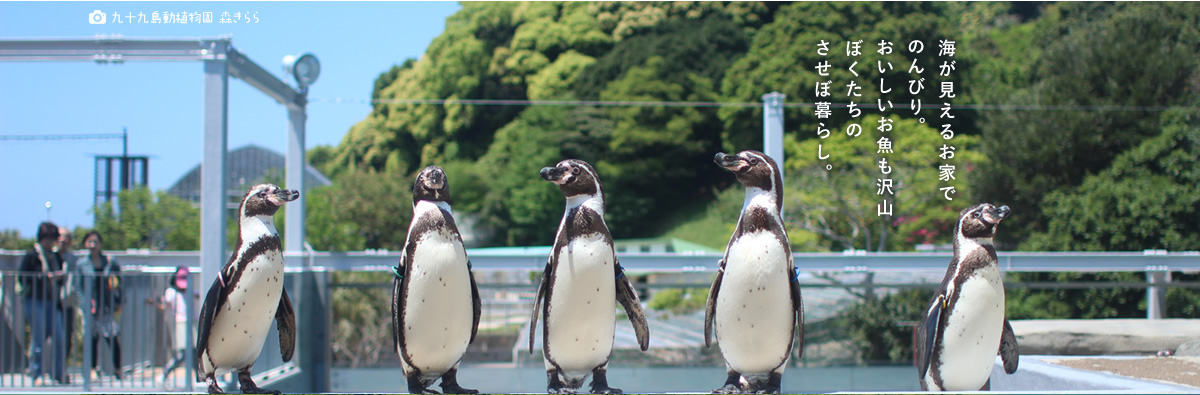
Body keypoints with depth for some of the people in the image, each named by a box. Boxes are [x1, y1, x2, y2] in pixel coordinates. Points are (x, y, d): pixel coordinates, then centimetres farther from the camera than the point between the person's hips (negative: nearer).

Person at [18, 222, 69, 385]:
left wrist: (59, 278, -3)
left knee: (60, 337, -3)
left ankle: (59, 373, 6)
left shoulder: (56, 257, 15)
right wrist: (45, 277, -14)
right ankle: (36, 374, 5)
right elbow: (23, 279, -6)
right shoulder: (31, 256, 0)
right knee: (38, 338, -5)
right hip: (35, 302, -5)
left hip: (52, 302, 5)